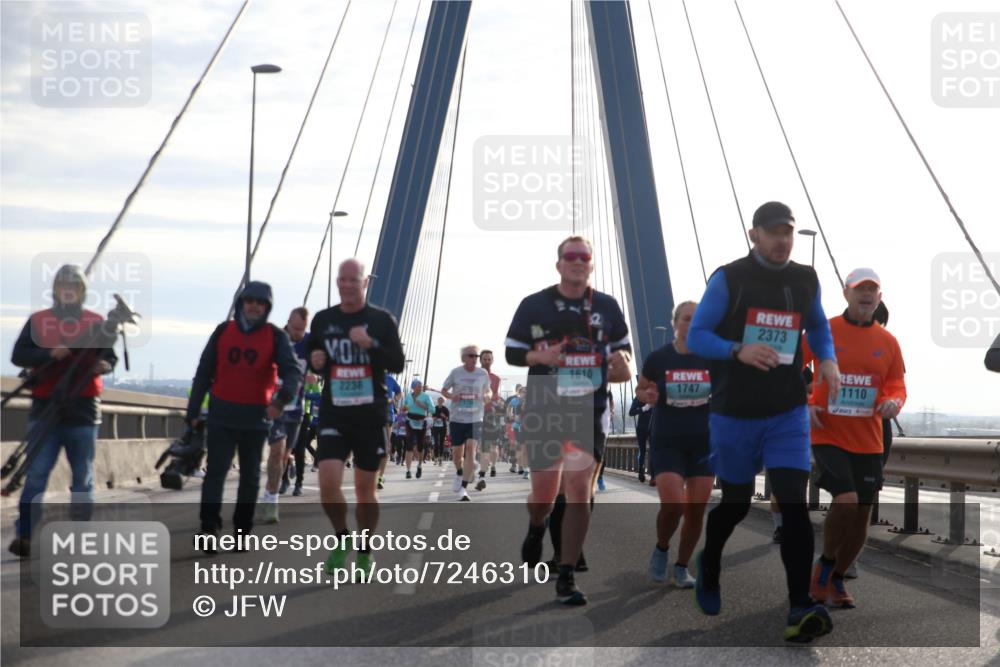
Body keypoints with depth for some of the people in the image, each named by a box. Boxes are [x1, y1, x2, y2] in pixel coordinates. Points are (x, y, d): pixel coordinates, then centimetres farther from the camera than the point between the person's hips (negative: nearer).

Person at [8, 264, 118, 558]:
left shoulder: (97, 322, 8)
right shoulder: (37, 321, 7)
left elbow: (110, 356, 5)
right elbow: (18, 355, -1)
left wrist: (104, 365, -18)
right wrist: (50, 354, -17)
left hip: (83, 410, 1)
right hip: (45, 408, -1)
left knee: (83, 477, 6)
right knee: (37, 473, -6)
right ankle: (24, 535, -7)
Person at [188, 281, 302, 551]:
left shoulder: (276, 336, -1)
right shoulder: (223, 331, 4)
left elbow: (293, 371, -11)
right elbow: (204, 372, 9)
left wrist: (282, 398, -31)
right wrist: (193, 410, 6)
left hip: (256, 417, 0)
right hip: (222, 414, 0)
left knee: (250, 476, 9)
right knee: (216, 471, -8)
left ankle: (242, 530, 18)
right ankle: (209, 528, -11)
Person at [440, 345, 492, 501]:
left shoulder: (483, 374, 3)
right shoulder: (455, 373, 0)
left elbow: (488, 391, 17)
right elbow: (443, 390, 10)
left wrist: (487, 396, -8)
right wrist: (451, 396, -12)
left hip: (476, 419, 0)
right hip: (457, 418, 1)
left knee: (471, 448, -17)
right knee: (457, 453, 6)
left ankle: (463, 489, -18)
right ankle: (459, 473, 43)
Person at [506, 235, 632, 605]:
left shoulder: (607, 306, 8)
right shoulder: (534, 305, 2)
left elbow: (623, 347, 19)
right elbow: (512, 352, 5)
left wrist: (624, 365, -5)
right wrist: (539, 356, -16)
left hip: (590, 411, 1)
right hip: (544, 411, -1)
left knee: (579, 492, -8)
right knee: (544, 494, 5)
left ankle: (566, 579, -3)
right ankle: (536, 529, 44)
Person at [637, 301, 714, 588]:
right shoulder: (658, 358, -5)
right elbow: (641, 388, 11)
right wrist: (648, 396, -11)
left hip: (705, 443, 2)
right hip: (667, 444, -2)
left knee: (696, 510, 3)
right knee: (673, 505, -17)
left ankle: (682, 567, 23)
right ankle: (661, 548, 14)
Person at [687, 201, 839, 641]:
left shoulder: (806, 280, 2)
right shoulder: (729, 279, -9)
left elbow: (818, 326, 19)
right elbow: (696, 336, -9)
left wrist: (828, 359, -1)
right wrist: (738, 350, -27)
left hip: (788, 414, 2)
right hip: (734, 414, -2)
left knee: (793, 503, -13)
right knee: (735, 503, 12)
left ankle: (800, 609, -15)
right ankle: (708, 567, 43)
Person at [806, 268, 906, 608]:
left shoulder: (887, 341, 6)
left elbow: (897, 386, 13)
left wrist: (894, 402, -10)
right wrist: (803, 405, -9)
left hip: (868, 441, 4)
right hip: (829, 434, -4)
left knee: (861, 515, 8)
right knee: (845, 500, -23)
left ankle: (837, 579, 29)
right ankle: (825, 564, 3)